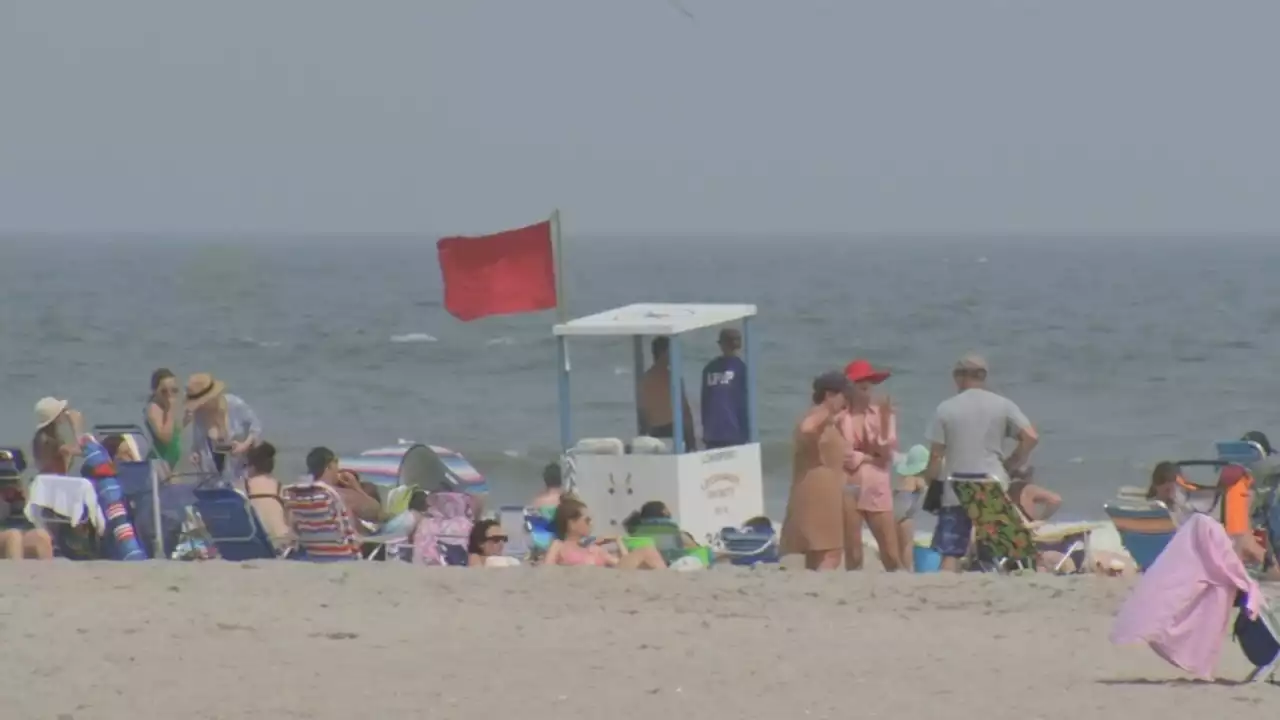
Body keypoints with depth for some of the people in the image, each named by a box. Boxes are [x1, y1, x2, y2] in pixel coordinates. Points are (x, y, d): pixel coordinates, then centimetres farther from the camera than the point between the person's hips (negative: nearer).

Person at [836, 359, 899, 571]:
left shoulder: (881, 414, 6)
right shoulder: (839, 417, -2)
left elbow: (887, 454, -2)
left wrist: (885, 420, -10)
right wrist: (870, 457, -4)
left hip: (877, 488, 2)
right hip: (847, 487, -2)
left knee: (892, 556, -2)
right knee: (853, 556, 0)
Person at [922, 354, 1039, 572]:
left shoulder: (946, 409, 0)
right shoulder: (1003, 405, 3)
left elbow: (936, 455, -2)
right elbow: (1031, 437, -6)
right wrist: (1009, 465, 6)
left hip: (956, 489, -1)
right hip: (994, 487, 1)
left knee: (950, 553, 1)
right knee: (1010, 547, 5)